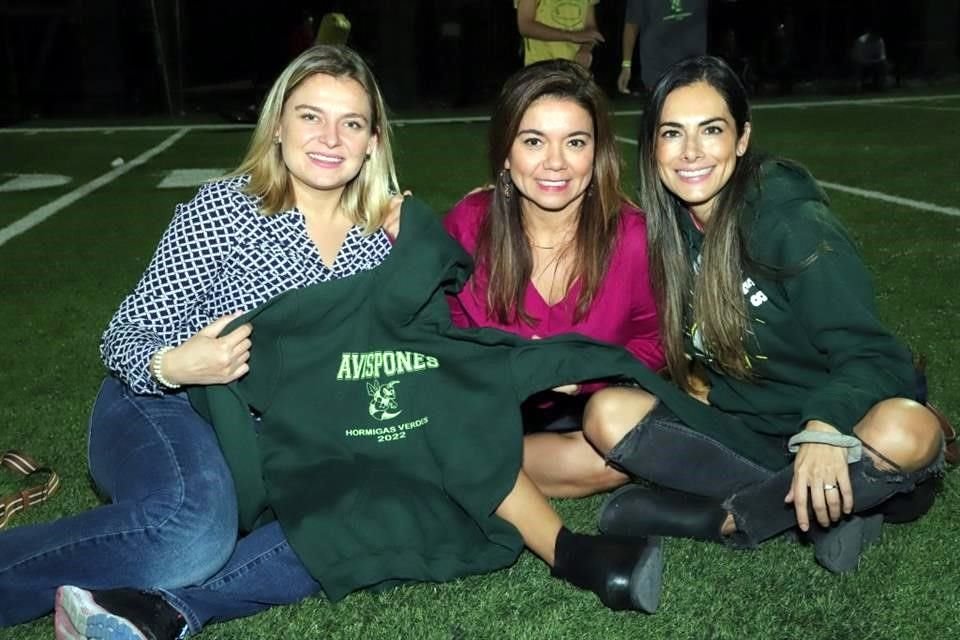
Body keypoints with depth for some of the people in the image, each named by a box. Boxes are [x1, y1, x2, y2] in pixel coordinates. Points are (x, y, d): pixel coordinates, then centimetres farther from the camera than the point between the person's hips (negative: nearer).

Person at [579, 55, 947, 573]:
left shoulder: (794, 222, -16)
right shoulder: (666, 232, 0)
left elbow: (871, 354, -20)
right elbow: (671, 351, 10)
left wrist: (825, 424, -38)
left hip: (829, 433, -4)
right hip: (738, 429, 5)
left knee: (909, 431, -36)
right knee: (608, 414, -17)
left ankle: (718, 519, -17)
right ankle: (819, 511, -15)